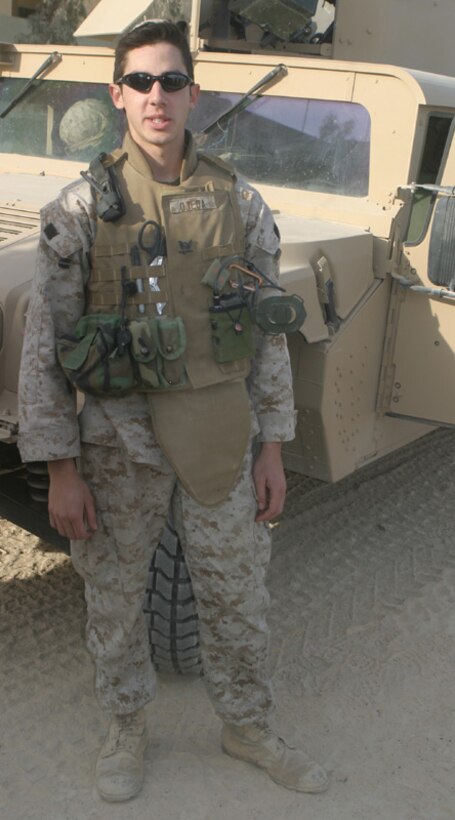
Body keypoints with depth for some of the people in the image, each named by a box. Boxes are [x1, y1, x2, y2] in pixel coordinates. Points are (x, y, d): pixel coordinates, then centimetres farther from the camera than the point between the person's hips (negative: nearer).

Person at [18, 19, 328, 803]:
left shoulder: (240, 203, 0)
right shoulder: (80, 208, -7)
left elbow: (268, 331, 5)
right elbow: (44, 346, -6)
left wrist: (272, 447, 3)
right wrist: (60, 467, -9)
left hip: (219, 434, 2)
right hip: (117, 435, -1)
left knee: (236, 595, 14)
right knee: (114, 594, 14)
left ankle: (247, 727, 39)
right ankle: (126, 728, 40)